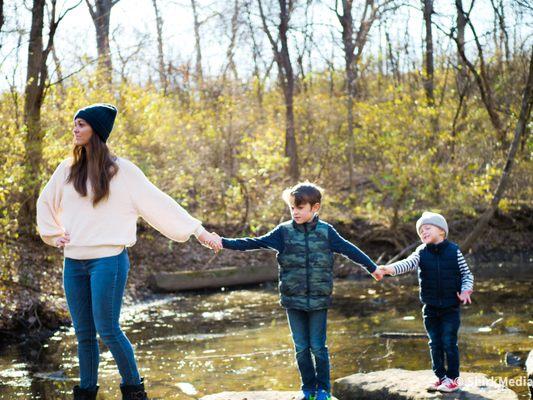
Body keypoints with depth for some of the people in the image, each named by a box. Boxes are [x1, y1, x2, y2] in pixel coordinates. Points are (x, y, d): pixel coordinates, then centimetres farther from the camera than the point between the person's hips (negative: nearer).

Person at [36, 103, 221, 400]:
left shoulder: (122, 170, -4)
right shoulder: (67, 170, 9)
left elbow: (158, 203, -4)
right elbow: (45, 203, 26)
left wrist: (197, 230, -7)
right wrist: (53, 235, 13)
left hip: (108, 260, -5)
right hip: (73, 263, 5)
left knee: (108, 330, -7)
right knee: (84, 333, 9)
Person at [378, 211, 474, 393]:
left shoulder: (453, 250, -4)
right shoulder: (421, 252, -1)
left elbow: (466, 274, 4)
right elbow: (408, 263, -20)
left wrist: (465, 291, -14)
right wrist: (390, 269, -39)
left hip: (451, 307, -3)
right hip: (430, 308, 3)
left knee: (449, 343, -2)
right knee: (435, 344, 9)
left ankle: (453, 378, 10)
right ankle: (441, 377, 21)